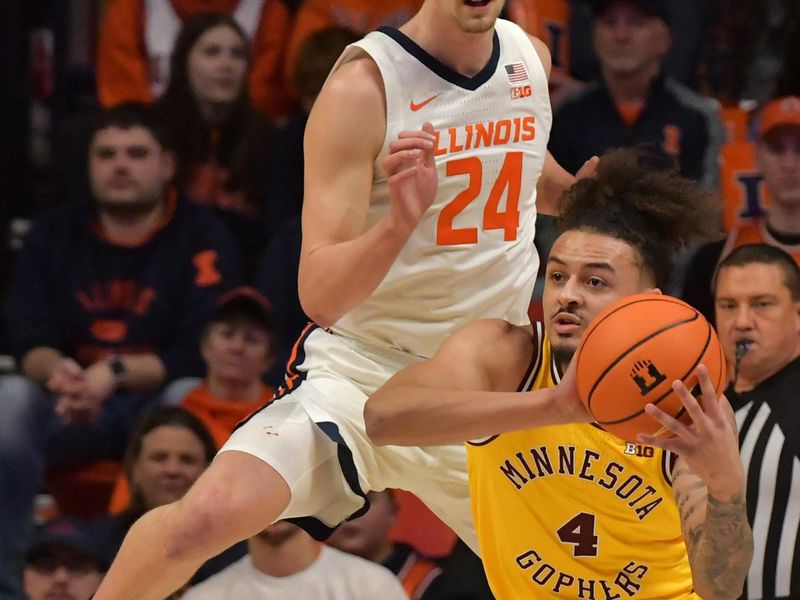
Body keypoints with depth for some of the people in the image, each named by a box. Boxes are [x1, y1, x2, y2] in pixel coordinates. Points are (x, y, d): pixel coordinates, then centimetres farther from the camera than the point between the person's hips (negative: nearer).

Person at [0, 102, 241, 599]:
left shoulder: (201, 237, -5)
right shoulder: (53, 236, 7)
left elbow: (200, 352, -14)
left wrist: (118, 372, -28)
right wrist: (58, 370, -26)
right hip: (72, 408, 3)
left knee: (191, 397, -35)